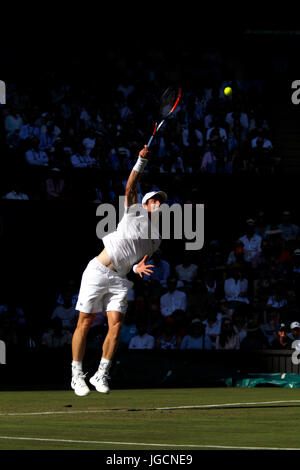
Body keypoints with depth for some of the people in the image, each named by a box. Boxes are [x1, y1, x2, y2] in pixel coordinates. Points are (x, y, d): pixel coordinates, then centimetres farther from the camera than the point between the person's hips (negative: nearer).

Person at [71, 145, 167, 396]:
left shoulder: (156, 240, 16)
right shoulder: (134, 210, 6)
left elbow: (142, 261, 15)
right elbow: (131, 186, -7)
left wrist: (138, 267, -9)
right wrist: (142, 160, -17)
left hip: (119, 279, 4)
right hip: (98, 271, -4)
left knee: (116, 324, -10)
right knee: (85, 323, -4)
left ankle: (101, 375, 1)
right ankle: (77, 375, 3)